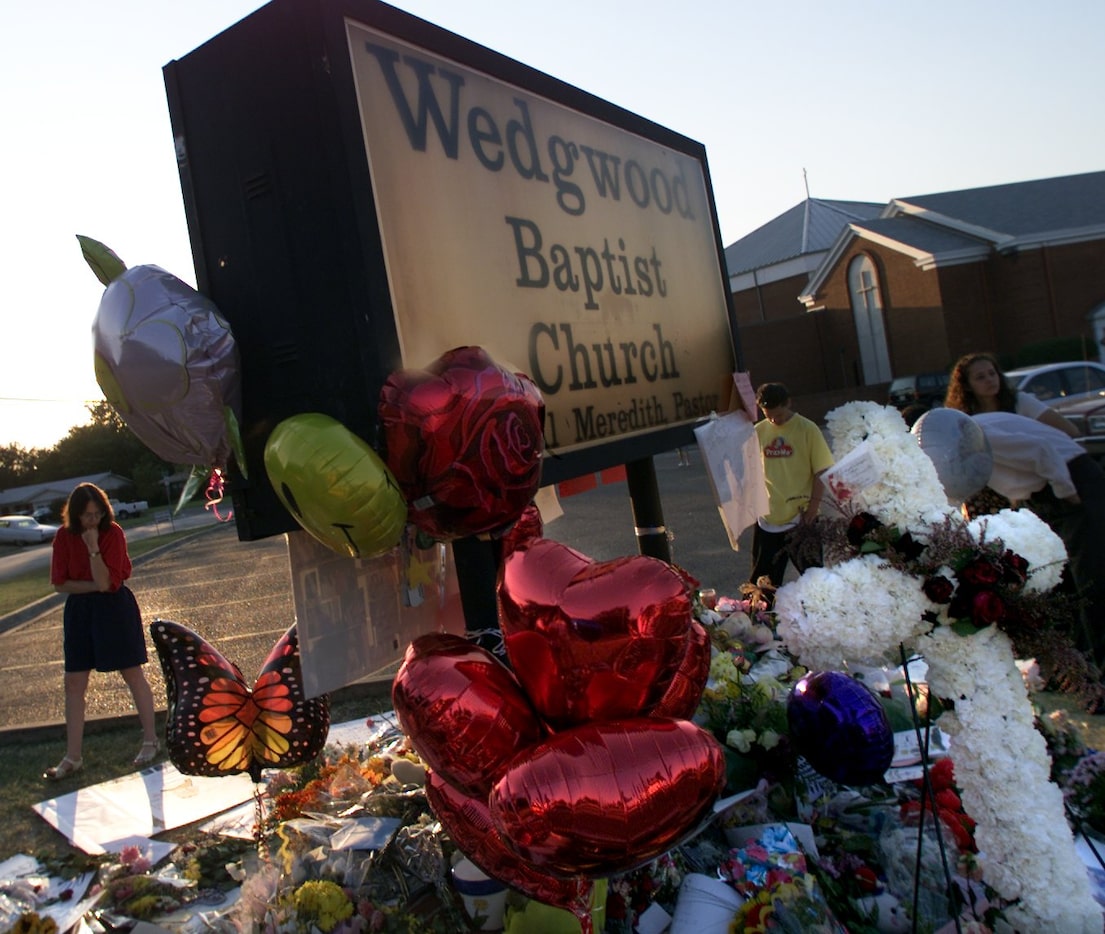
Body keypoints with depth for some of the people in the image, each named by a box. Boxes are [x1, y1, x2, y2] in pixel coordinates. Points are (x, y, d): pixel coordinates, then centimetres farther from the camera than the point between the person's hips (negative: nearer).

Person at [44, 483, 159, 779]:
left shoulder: (113, 533, -12)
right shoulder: (64, 536, -3)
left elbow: (107, 582, -20)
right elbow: (60, 583, -4)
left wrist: (93, 547, -26)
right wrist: (94, 585, -15)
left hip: (114, 609, -4)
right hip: (79, 611, 4)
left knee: (133, 675, 4)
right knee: (74, 683, 5)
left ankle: (150, 740, 18)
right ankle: (72, 757, 15)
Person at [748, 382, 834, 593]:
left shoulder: (807, 429, -6)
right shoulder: (758, 431, 4)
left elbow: (821, 471, -6)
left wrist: (813, 506, -11)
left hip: (800, 518, -3)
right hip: (768, 519, 3)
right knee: (763, 583, 10)